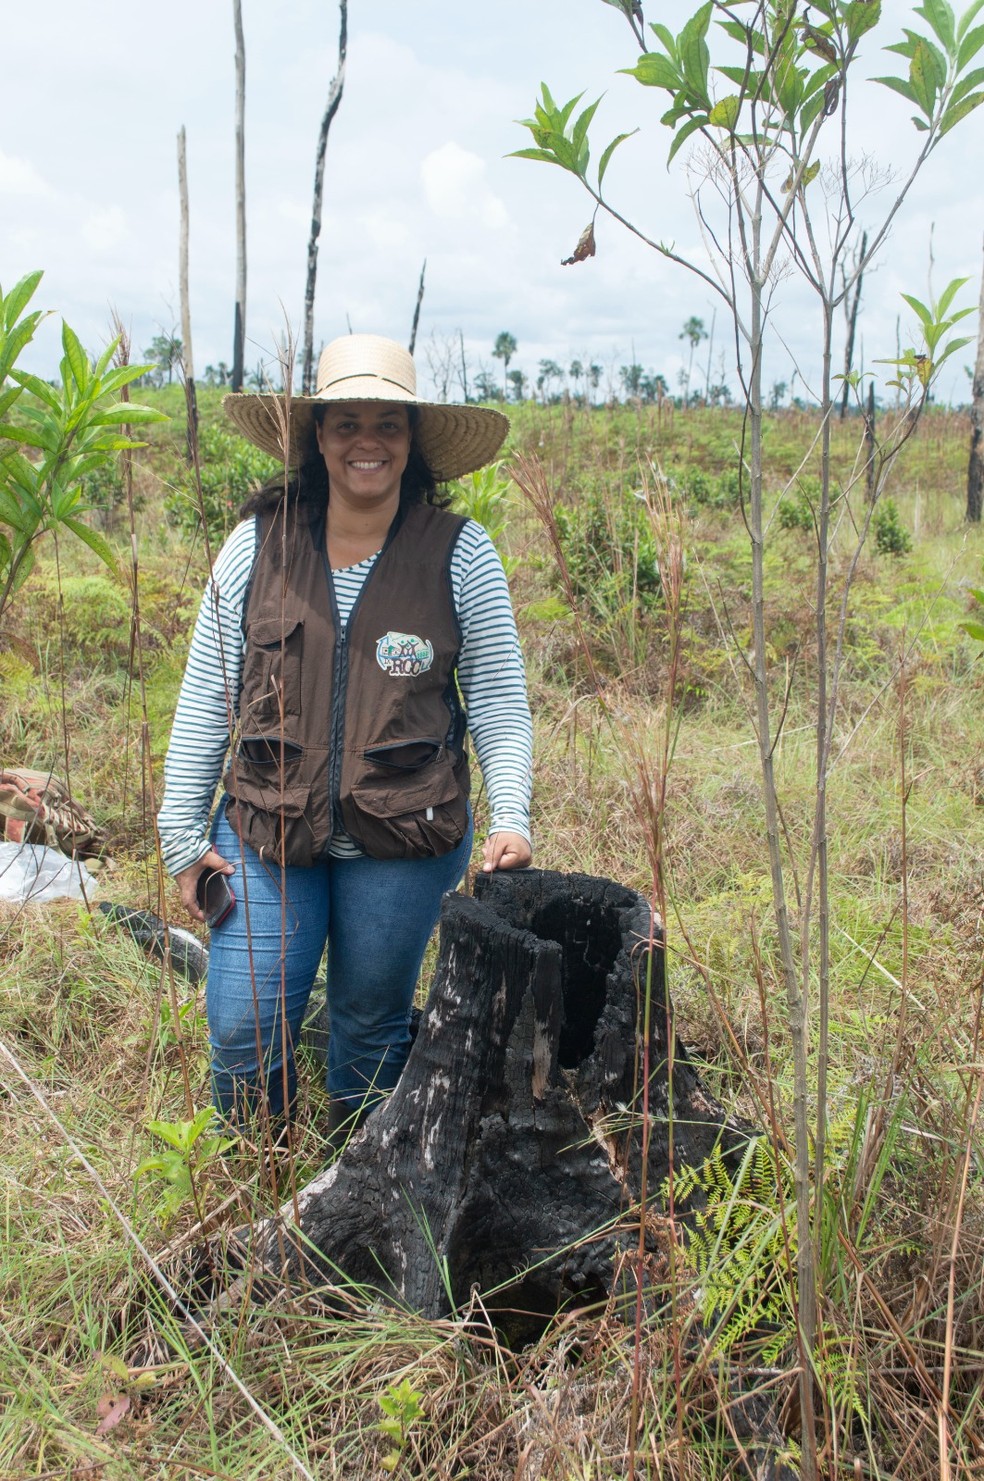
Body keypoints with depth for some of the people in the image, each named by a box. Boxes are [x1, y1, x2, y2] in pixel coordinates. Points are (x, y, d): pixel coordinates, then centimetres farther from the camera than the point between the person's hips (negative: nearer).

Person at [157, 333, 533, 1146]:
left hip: (403, 841, -1)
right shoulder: (256, 546, 0)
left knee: (371, 1030, 14)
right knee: (244, 1033, 2)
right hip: (266, 832, 1)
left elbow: (499, 703, 0)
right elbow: (205, 700, 4)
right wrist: (184, 834, 4)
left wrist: (510, 818, -12)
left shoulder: (462, 555, -4)